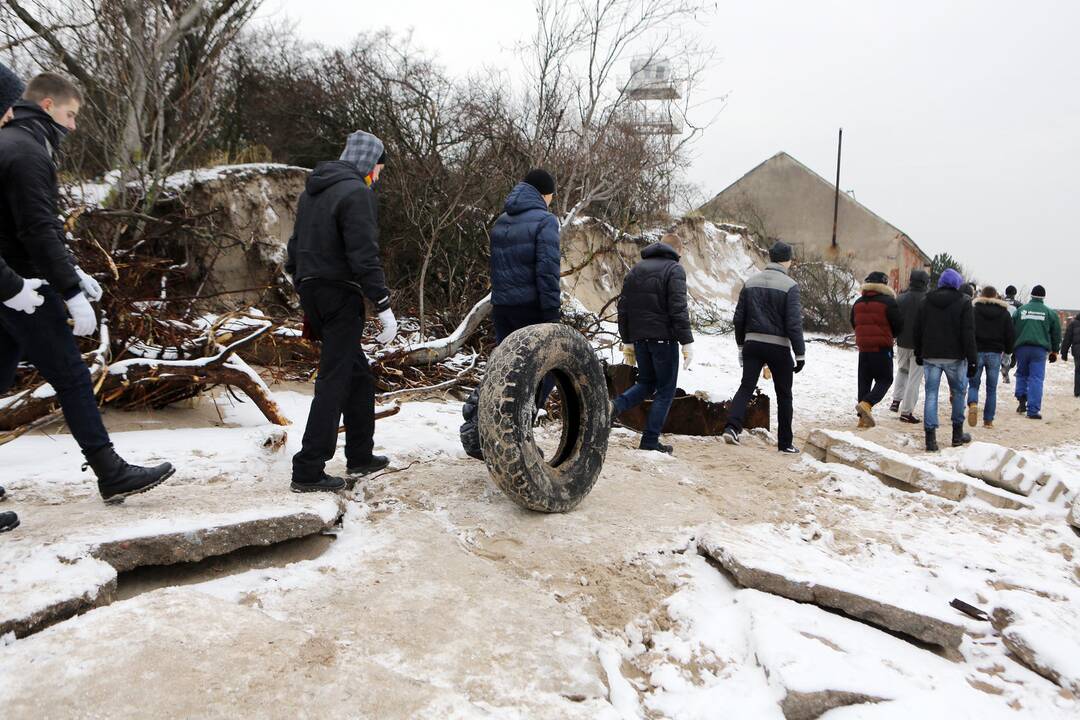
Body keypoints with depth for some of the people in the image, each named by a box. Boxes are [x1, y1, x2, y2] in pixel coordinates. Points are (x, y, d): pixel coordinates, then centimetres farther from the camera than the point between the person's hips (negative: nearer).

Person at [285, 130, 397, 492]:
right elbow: (364, 256, -20)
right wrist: (384, 306, -19)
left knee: (358, 374, 17)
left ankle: (360, 455, 24)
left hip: (311, 291, 9)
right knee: (334, 382, -5)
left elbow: (296, 244, 21)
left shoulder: (313, 189, 16)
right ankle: (308, 471, -3)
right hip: (340, 295, -9)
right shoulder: (356, 192, -13)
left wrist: (300, 283, 27)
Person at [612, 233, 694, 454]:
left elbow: (623, 308, 13)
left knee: (646, 383, 21)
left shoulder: (636, 270, 14)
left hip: (639, 337, 6)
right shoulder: (674, 269, -5)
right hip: (663, 337, -6)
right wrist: (687, 342, -15)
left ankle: (616, 406, -5)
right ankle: (650, 441, 2)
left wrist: (627, 341, 18)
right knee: (666, 390, 5)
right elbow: (678, 309, -16)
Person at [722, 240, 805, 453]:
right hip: (778, 347, -3)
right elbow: (794, 324, -13)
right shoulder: (790, 286, -9)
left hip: (752, 344, 3)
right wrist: (800, 354, -7)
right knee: (784, 395, 9)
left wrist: (741, 345, 18)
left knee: (746, 386, 3)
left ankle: (732, 426, -19)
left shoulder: (750, 283, 5)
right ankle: (785, 442, 16)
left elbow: (739, 318, 7)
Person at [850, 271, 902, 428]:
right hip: (882, 349, -5)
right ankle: (866, 404, -18)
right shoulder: (888, 302, -11)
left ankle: (863, 418, 10)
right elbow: (899, 324, -7)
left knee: (864, 381, 10)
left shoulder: (858, 303, 7)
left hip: (863, 348, 5)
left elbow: (854, 323, 15)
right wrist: (890, 336, 12)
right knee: (885, 379, 4)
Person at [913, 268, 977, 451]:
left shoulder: (927, 301, 6)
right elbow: (968, 333, -9)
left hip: (930, 356, 2)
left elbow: (918, 329, 10)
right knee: (958, 392, 14)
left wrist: (918, 353, 20)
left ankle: (930, 438, -4)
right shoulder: (963, 302, -4)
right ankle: (957, 434, 20)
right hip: (955, 357, -2)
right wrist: (972, 360, -7)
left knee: (931, 394, 1)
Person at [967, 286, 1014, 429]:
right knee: (991, 388, 7)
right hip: (995, 354, 2)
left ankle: (973, 404, -22)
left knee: (973, 384, 8)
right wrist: (1007, 351, 20)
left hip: (977, 352, -2)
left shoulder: (974, 310, -2)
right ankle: (988, 420, 6)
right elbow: (1009, 334, 7)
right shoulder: (1004, 312, 5)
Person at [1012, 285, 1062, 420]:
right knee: (1036, 378, -1)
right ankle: (1033, 410, -6)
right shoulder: (1050, 313, 5)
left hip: (1021, 348, 1)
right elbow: (1056, 333, 10)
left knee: (1021, 374, 21)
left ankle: (1021, 398, 3)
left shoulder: (1020, 310, 6)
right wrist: (1054, 351, 21)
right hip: (1040, 349, -1)